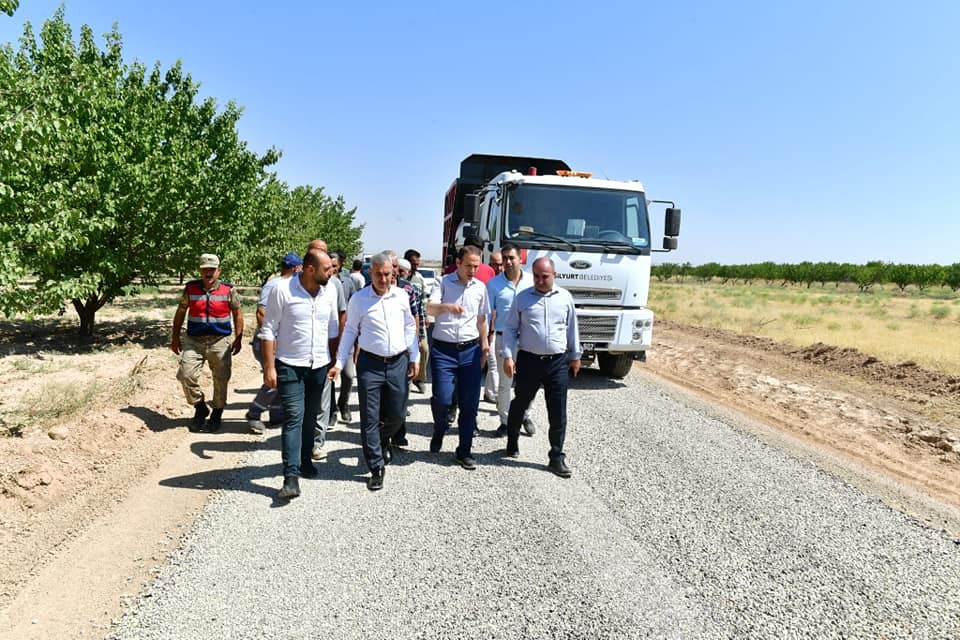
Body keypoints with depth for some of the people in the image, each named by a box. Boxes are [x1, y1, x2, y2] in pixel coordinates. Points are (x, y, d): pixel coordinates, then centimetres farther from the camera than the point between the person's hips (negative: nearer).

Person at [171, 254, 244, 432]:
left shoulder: (228, 290, -4)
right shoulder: (191, 288, 1)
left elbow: (237, 313, 5)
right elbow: (180, 312, 10)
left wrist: (238, 339, 2)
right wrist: (175, 338, 9)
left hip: (220, 342, -1)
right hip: (194, 341, 1)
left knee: (221, 380, 6)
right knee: (186, 375, -8)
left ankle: (217, 414, 28)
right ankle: (200, 408, 16)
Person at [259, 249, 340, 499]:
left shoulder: (329, 291, 2)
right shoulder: (282, 290, -12)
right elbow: (269, 330, -8)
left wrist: (334, 362, 11)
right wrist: (269, 367, -11)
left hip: (319, 366, 5)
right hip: (289, 366, -4)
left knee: (310, 417, 15)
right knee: (294, 418, -9)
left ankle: (305, 460, 32)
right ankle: (291, 476, -8)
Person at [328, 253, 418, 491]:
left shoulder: (401, 296, 3)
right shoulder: (358, 299, -3)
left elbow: (410, 327, 12)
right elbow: (350, 331, 4)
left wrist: (414, 358, 10)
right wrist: (339, 363, 0)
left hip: (398, 362, 2)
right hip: (370, 364, -2)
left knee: (397, 414, 9)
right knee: (370, 419, 0)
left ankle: (383, 440, 42)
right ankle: (376, 469, 12)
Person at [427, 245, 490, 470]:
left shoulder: (480, 287, 11)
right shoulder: (444, 282, -1)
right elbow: (430, 308, -17)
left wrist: (484, 343, 18)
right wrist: (447, 306, -36)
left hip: (470, 350, 3)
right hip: (443, 350, -3)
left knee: (470, 403, 3)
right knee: (442, 399, -10)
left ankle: (464, 451, 16)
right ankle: (439, 430, 24)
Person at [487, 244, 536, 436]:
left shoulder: (532, 281, 2)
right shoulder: (494, 284, 1)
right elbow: (488, 314, 4)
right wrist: (487, 338, -3)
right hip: (504, 338, 0)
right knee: (504, 383, 5)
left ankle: (526, 416, 27)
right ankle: (505, 421, 17)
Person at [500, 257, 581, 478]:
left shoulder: (565, 298, 6)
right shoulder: (522, 298, 2)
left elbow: (572, 328, 15)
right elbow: (510, 329, 3)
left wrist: (575, 356, 16)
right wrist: (508, 356, -6)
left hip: (558, 362, 1)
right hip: (528, 360, -1)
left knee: (558, 413, 2)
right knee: (520, 404, 14)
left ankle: (557, 458, 11)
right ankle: (512, 443, 37)